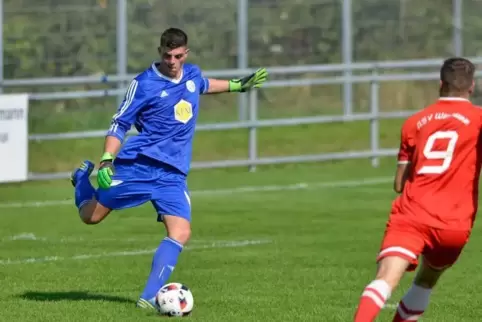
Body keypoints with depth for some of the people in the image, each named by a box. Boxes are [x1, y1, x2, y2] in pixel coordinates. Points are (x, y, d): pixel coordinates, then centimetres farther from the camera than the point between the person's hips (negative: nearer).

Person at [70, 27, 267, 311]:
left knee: (181, 233, -15)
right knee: (92, 216, 3)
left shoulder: (192, 74, 9)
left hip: (173, 174, 4)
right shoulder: (145, 84, -8)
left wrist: (237, 85, 40)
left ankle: (149, 298, -14)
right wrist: (106, 161, -16)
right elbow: (119, 125, -5)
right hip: (138, 163, -4)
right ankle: (84, 176, 36)